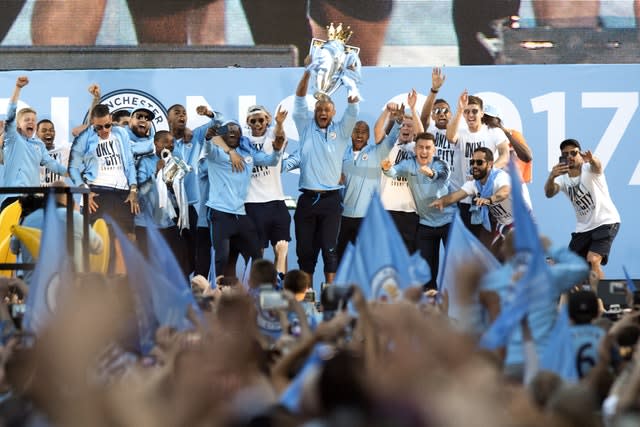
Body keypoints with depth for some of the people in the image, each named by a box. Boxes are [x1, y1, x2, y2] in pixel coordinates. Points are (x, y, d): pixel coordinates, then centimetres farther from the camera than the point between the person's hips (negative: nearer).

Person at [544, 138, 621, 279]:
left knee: (593, 260, -24)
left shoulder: (589, 170, -11)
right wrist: (551, 177, -45)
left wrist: (591, 159, -64)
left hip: (606, 222, -6)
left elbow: (597, 166, -37)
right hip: (583, 228, 6)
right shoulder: (562, 178, 0)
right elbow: (549, 193, -21)